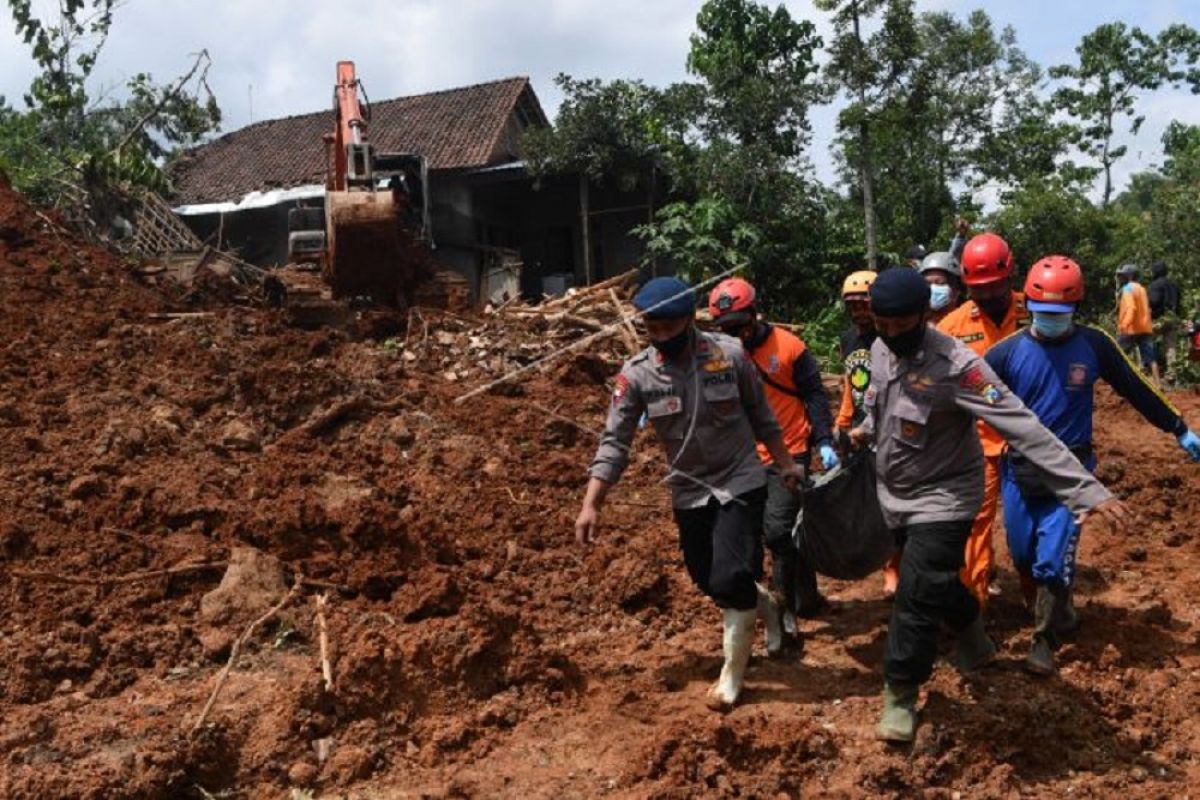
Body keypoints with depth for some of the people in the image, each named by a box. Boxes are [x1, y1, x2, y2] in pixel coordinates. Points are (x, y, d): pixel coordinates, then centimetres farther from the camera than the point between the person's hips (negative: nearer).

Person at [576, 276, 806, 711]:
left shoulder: (729, 354, -13)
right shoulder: (637, 374, -13)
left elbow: (761, 415, 1)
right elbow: (614, 442, -12)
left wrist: (786, 464, 8)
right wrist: (591, 505, -18)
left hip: (740, 482, -2)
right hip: (689, 492, 3)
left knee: (729, 580, -12)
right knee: (708, 581, 10)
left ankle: (733, 671, 11)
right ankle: (761, 602, 43)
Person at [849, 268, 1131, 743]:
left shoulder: (955, 364, -29)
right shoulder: (880, 349, -6)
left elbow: (1023, 428, -35)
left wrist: (1086, 489, -40)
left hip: (941, 498, -7)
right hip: (895, 494, 7)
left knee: (917, 597, -8)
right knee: (934, 582, 22)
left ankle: (901, 696, 11)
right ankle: (974, 641, 49)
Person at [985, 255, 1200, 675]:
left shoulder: (1094, 345, -6)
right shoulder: (1007, 352, -9)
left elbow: (1135, 390, 6)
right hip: (1019, 468, 1)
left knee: (1053, 559, -5)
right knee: (1024, 557, 10)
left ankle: (1044, 640, 12)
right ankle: (1058, 610, 38)